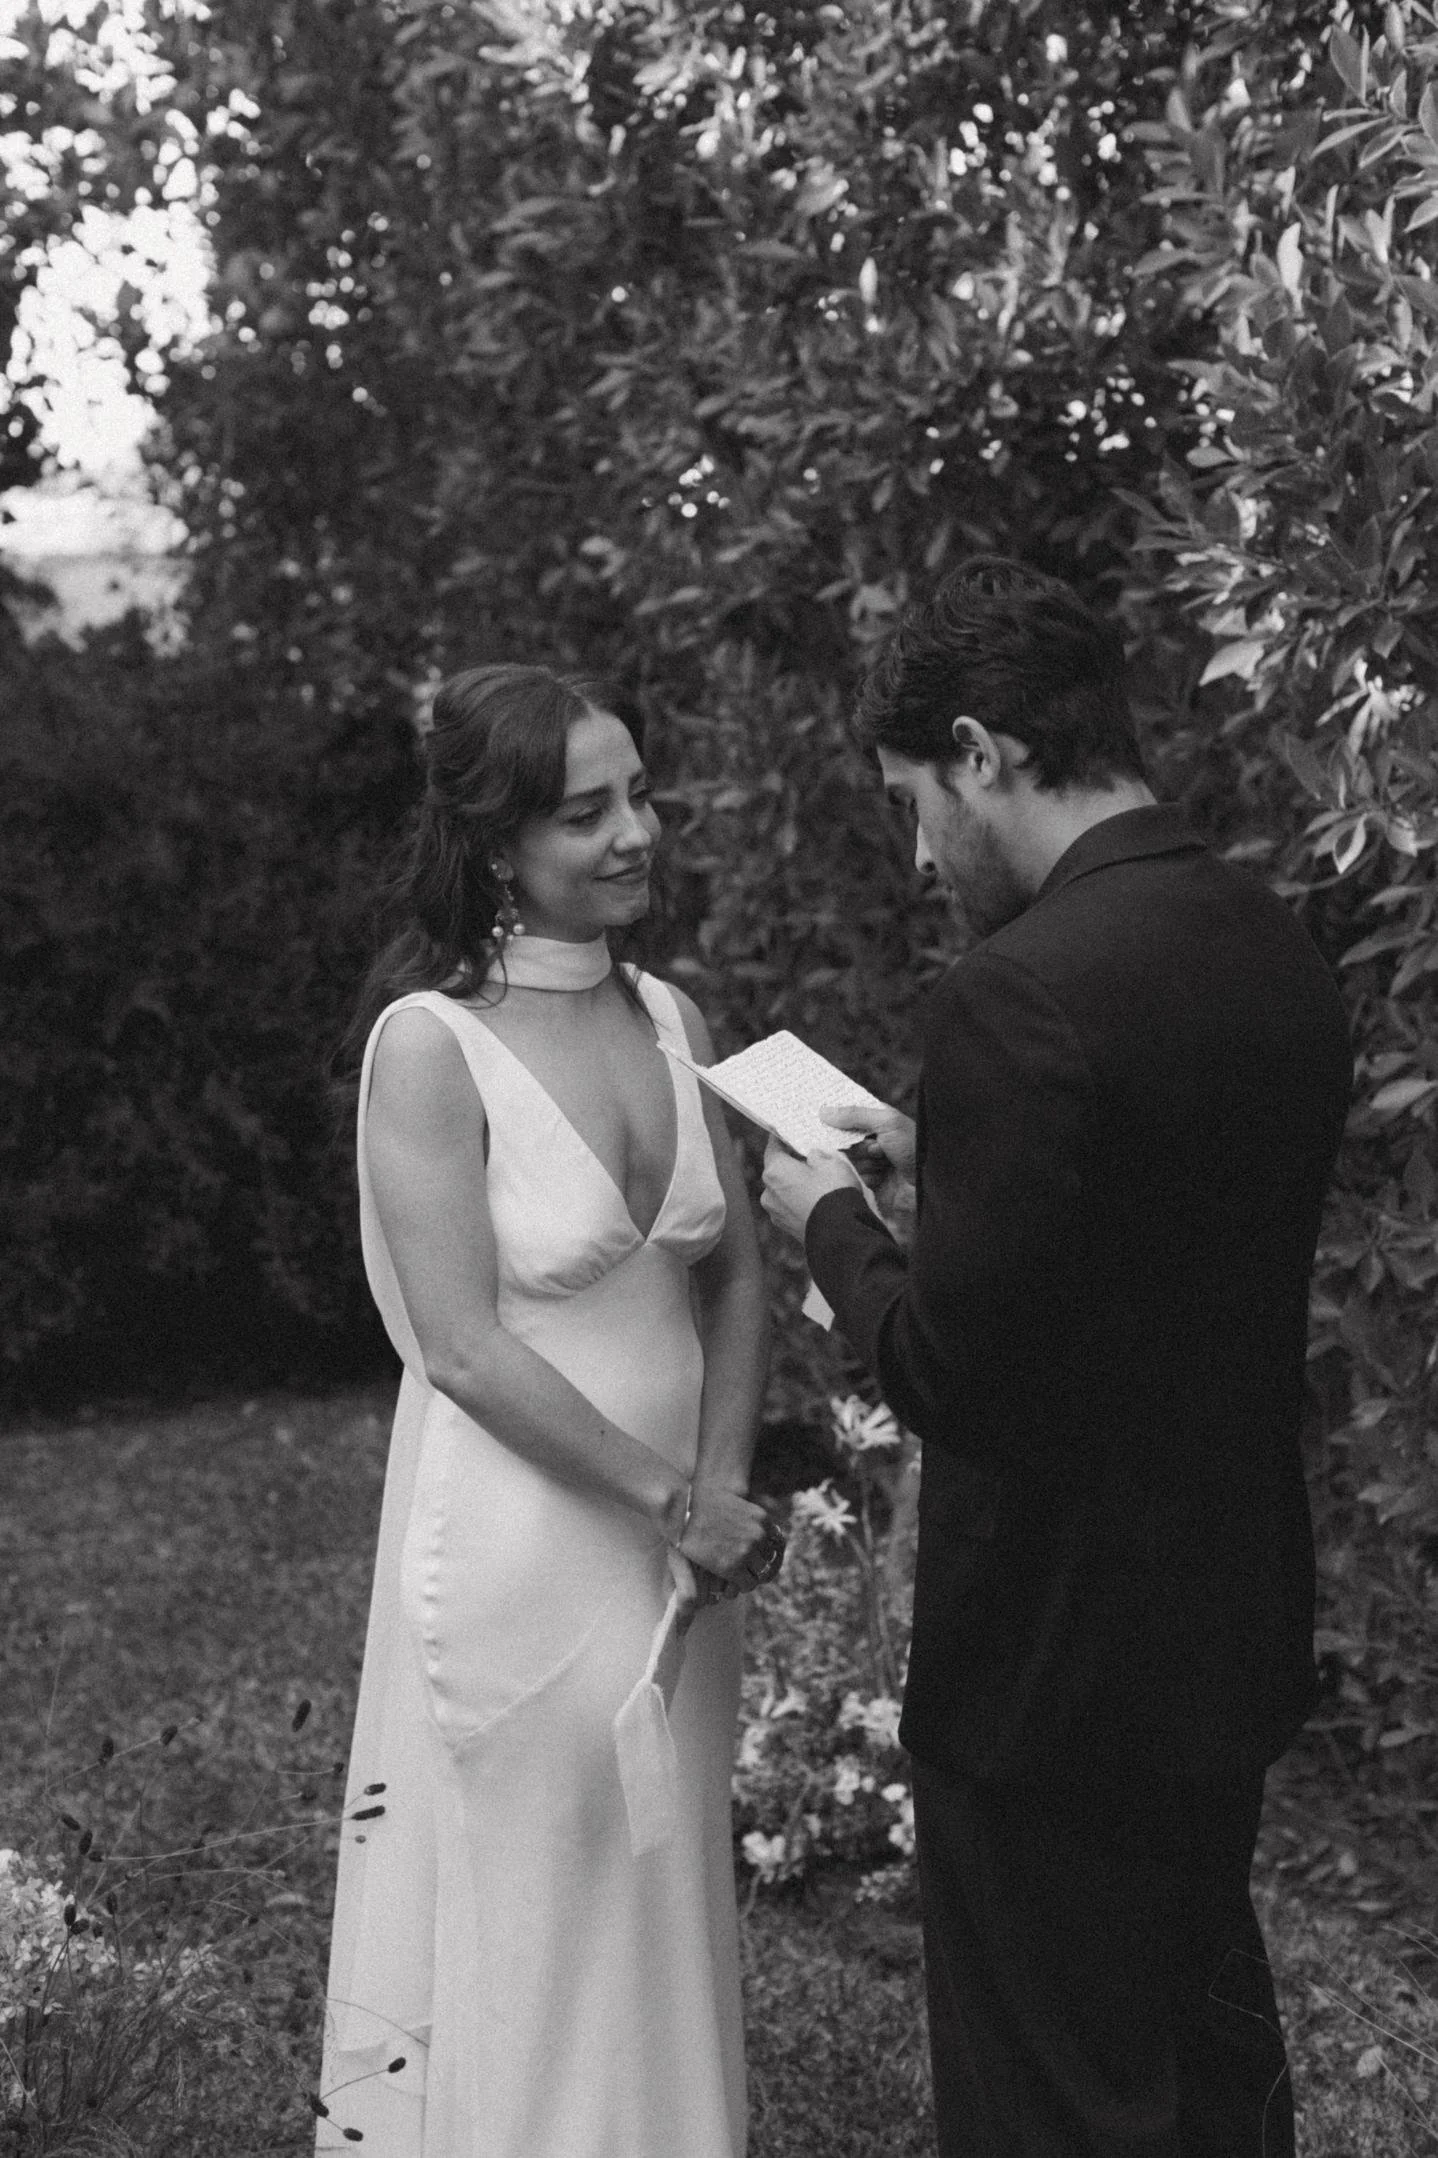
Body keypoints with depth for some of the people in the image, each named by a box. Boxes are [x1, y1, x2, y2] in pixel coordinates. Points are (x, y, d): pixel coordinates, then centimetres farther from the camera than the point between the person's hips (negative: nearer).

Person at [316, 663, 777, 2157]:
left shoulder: (669, 1016, 4)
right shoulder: (430, 1041, -15)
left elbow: (736, 1273, 8)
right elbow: (466, 1349, -17)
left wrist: (722, 1490, -6)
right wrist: (677, 1503, -13)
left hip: (678, 1552, 6)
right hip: (519, 1552, -6)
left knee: (663, 1913, 17)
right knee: (522, 1932, 7)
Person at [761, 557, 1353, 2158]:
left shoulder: (1024, 994, -24)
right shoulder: (1278, 953, 3)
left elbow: (950, 1376, -23)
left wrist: (833, 1221, -6)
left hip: (1056, 1662, -8)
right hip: (1230, 1637, 8)